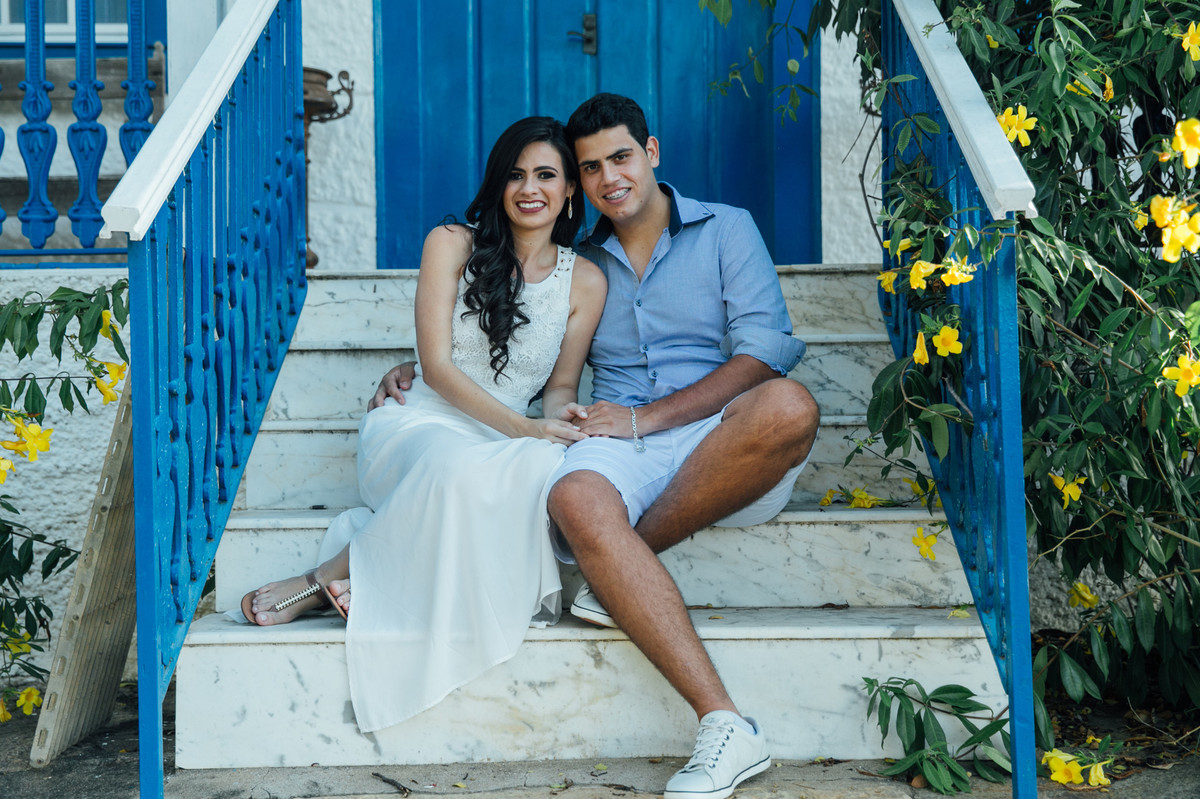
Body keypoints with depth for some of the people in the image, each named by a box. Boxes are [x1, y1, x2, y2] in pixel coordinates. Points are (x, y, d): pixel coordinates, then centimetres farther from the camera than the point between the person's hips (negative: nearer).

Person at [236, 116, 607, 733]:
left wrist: (557, 423, -12)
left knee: (553, 466, -36)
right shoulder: (453, 244, 3)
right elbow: (437, 365, -5)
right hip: (415, 426, -3)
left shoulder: (585, 281, 11)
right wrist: (521, 427, -18)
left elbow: (560, 386, 14)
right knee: (459, 466, -42)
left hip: (507, 444, 3)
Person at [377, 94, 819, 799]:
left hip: (727, 450, -1)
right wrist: (421, 368, 18)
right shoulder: (581, 265, 25)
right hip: (623, 448, 2)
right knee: (576, 501, -36)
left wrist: (643, 418, -9)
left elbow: (763, 350, 0)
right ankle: (723, 725, -42)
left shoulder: (726, 230, 13)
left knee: (789, 405, -37)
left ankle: (618, 578, -22)